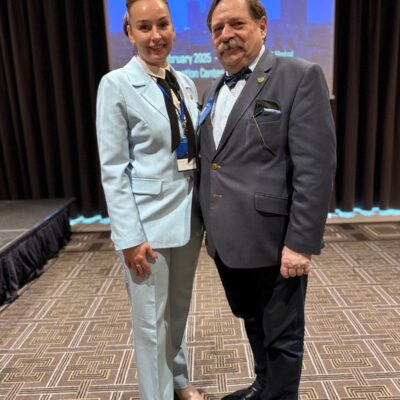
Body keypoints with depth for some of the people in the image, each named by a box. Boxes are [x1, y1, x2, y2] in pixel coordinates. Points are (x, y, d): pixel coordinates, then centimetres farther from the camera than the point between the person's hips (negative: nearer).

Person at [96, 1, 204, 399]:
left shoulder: (186, 83, 8)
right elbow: (113, 170, -12)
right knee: (151, 321, 9)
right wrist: (130, 237, -16)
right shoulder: (116, 84, -9)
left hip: (188, 214, 6)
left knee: (179, 308, 21)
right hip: (147, 219, -5)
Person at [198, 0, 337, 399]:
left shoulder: (299, 76, -9)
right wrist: (210, 229, 15)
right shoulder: (213, 92, 13)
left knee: (281, 336, 12)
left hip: (272, 241, -7)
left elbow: (315, 168, -16)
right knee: (252, 323, 25)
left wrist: (300, 243, -18)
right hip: (227, 241, 7)